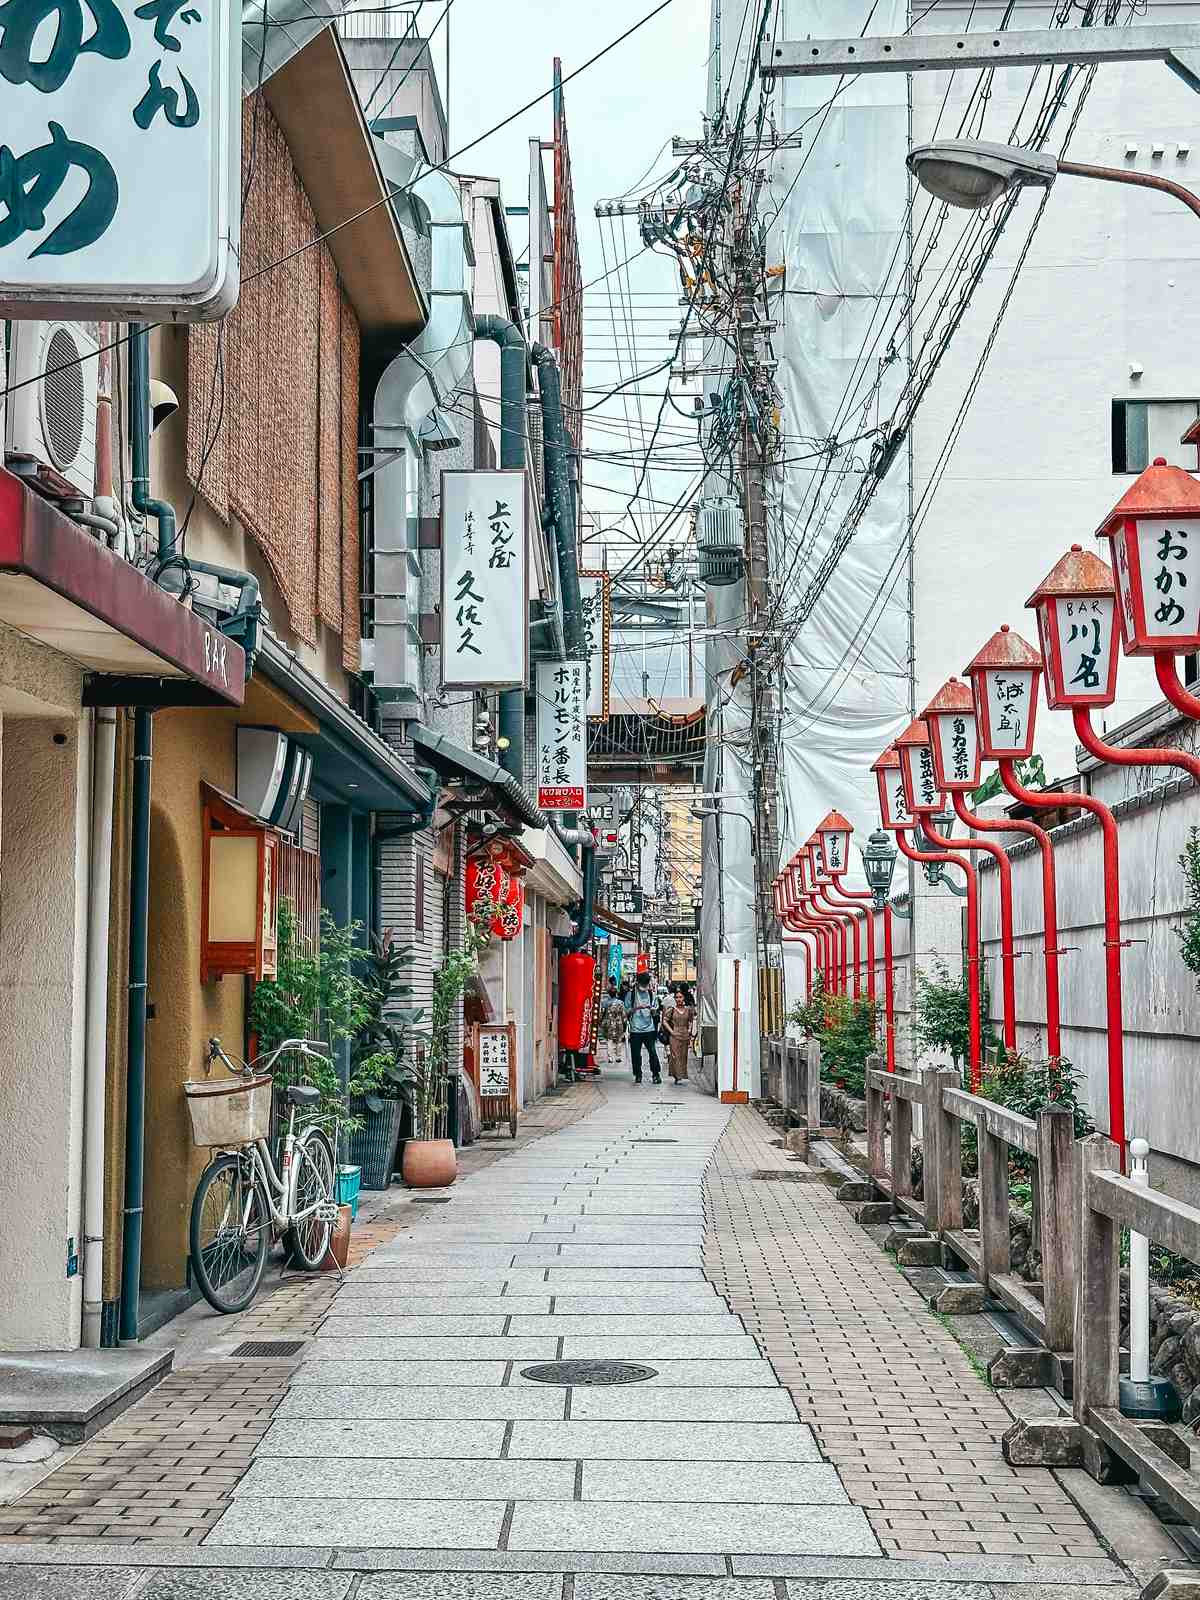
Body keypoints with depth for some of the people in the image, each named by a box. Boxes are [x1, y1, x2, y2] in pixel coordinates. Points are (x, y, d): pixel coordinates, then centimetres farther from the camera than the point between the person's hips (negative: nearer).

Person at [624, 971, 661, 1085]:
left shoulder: (652, 994, 8)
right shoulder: (631, 994, 2)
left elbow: (655, 1013, 13)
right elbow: (627, 1011, 3)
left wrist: (652, 1009, -10)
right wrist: (636, 1008, -13)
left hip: (649, 1028, 1)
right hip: (635, 1029, -1)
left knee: (652, 1052, -8)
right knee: (635, 1054, 2)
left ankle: (656, 1074, 2)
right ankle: (638, 1075, 15)